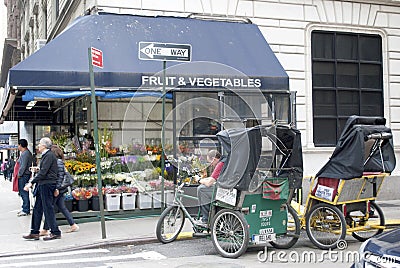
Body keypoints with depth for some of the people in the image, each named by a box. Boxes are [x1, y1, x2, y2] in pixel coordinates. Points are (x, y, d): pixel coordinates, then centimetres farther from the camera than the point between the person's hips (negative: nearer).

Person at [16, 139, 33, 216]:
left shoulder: (24, 154, -16)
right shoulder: (28, 152, 15)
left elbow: (23, 166, -20)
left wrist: (19, 175, -13)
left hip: (23, 175, -10)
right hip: (26, 175, 10)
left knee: (24, 193, -6)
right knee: (24, 193, 14)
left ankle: (26, 211, -3)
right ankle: (25, 209, 20)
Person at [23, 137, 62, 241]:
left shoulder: (49, 155, -14)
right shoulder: (45, 155, 17)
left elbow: (43, 172, -20)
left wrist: (31, 183, -19)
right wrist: (32, 182, 18)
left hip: (47, 185, -10)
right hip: (42, 185, 10)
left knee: (48, 209, -5)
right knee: (37, 208, 11)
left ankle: (55, 232, 2)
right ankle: (34, 233, 16)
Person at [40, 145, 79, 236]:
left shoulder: (58, 162, -15)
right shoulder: (59, 161, 13)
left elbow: (60, 176, -19)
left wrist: (57, 188, -21)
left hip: (57, 189, -10)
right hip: (58, 189, 10)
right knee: (62, 207, 11)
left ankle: (45, 230, 5)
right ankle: (73, 225, 13)